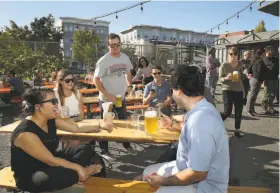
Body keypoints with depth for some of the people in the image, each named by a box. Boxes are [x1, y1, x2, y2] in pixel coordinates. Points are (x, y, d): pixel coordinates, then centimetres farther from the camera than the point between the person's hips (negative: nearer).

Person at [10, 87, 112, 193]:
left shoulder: (51, 120, -7)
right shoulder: (25, 133, -30)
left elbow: (77, 128, 0)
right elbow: (51, 161, -28)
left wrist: (100, 126, -10)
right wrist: (77, 167, -25)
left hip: (50, 165, 8)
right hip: (29, 176, -8)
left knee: (86, 150, 2)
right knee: (63, 175, -36)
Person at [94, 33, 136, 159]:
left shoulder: (125, 58, 0)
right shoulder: (103, 61, -17)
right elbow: (96, 80, -17)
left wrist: (129, 85, 0)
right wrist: (107, 95, -23)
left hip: (121, 97, 6)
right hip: (106, 99, -5)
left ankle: (126, 145, 39)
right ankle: (104, 150, 24)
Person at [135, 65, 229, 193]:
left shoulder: (201, 120, -34)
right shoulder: (200, 109, -1)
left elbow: (197, 174, -29)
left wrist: (163, 181, -16)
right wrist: (174, 125, 35)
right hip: (188, 168, 9)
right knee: (146, 174, 16)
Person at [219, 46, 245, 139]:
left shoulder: (240, 65, 6)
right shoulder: (224, 65, -7)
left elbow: (242, 77, 16)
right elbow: (220, 79, -8)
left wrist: (245, 75, -6)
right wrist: (226, 78, -28)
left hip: (239, 90, 5)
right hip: (227, 90, -5)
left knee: (239, 111, 7)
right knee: (227, 111, -6)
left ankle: (237, 131, 20)